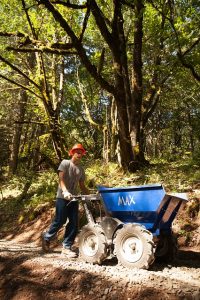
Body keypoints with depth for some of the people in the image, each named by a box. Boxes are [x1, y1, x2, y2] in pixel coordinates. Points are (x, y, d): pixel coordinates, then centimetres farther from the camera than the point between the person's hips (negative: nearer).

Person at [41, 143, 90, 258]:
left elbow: (82, 186, 17)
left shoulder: (81, 169, 14)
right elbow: (61, 179, -14)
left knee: (74, 223, 0)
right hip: (63, 197, -5)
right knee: (60, 221, -4)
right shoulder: (65, 163, -2)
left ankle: (67, 247, 10)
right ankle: (47, 237, 22)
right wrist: (65, 191, -30)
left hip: (74, 198, 6)